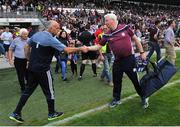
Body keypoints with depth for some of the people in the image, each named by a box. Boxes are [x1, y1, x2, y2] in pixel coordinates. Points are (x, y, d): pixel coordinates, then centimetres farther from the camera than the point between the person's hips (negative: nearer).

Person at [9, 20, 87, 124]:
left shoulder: (36, 35, 5)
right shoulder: (51, 39, -17)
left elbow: (27, 47, 15)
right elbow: (67, 50, -19)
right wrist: (80, 49, -8)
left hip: (32, 68, 7)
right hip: (43, 70, -7)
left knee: (28, 90, 16)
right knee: (49, 91, 9)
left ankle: (16, 113, 18)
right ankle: (52, 114, 24)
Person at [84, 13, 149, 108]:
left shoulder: (125, 28, -7)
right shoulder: (107, 35, 2)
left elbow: (135, 39, 2)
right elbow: (99, 46, 7)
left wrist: (142, 52, 2)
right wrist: (88, 48, -8)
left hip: (129, 59, -3)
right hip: (117, 61, 4)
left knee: (135, 80, 4)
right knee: (116, 81, 12)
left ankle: (143, 98, 26)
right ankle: (116, 99, 32)